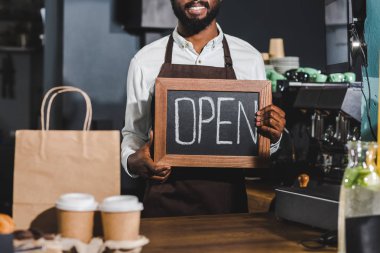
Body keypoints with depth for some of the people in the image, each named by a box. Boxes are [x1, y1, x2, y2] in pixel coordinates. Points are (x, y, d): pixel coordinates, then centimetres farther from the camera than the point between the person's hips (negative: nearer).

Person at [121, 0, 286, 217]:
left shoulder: (250, 59, 3)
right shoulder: (145, 61, 1)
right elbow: (133, 133, 10)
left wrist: (272, 136, -11)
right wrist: (132, 161, -11)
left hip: (227, 201, 1)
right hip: (165, 202, 0)